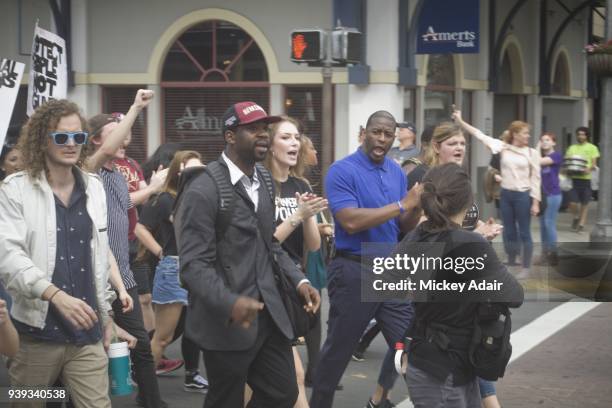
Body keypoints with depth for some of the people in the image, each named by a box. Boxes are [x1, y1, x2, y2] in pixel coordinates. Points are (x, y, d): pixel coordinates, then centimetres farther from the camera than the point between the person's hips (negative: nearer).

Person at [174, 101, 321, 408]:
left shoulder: (263, 180, 11)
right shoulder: (202, 191, -17)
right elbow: (193, 265, -21)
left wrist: (298, 280, 5)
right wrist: (230, 302, -36)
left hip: (268, 313, 7)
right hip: (226, 321, -7)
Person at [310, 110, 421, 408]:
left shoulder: (397, 172, 9)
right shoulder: (342, 171, -12)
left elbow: (405, 226, 10)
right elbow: (351, 222, -23)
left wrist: (416, 207, -12)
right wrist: (401, 205, -22)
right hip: (354, 270, -6)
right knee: (338, 349, 4)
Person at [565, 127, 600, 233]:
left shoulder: (592, 148, 6)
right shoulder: (572, 148, 15)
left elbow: (594, 163, -1)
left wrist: (589, 169, -23)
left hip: (586, 178, -2)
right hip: (574, 177, 2)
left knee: (584, 203, 2)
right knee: (573, 203, -6)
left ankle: (581, 224, 12)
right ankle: (576, 217, 23)